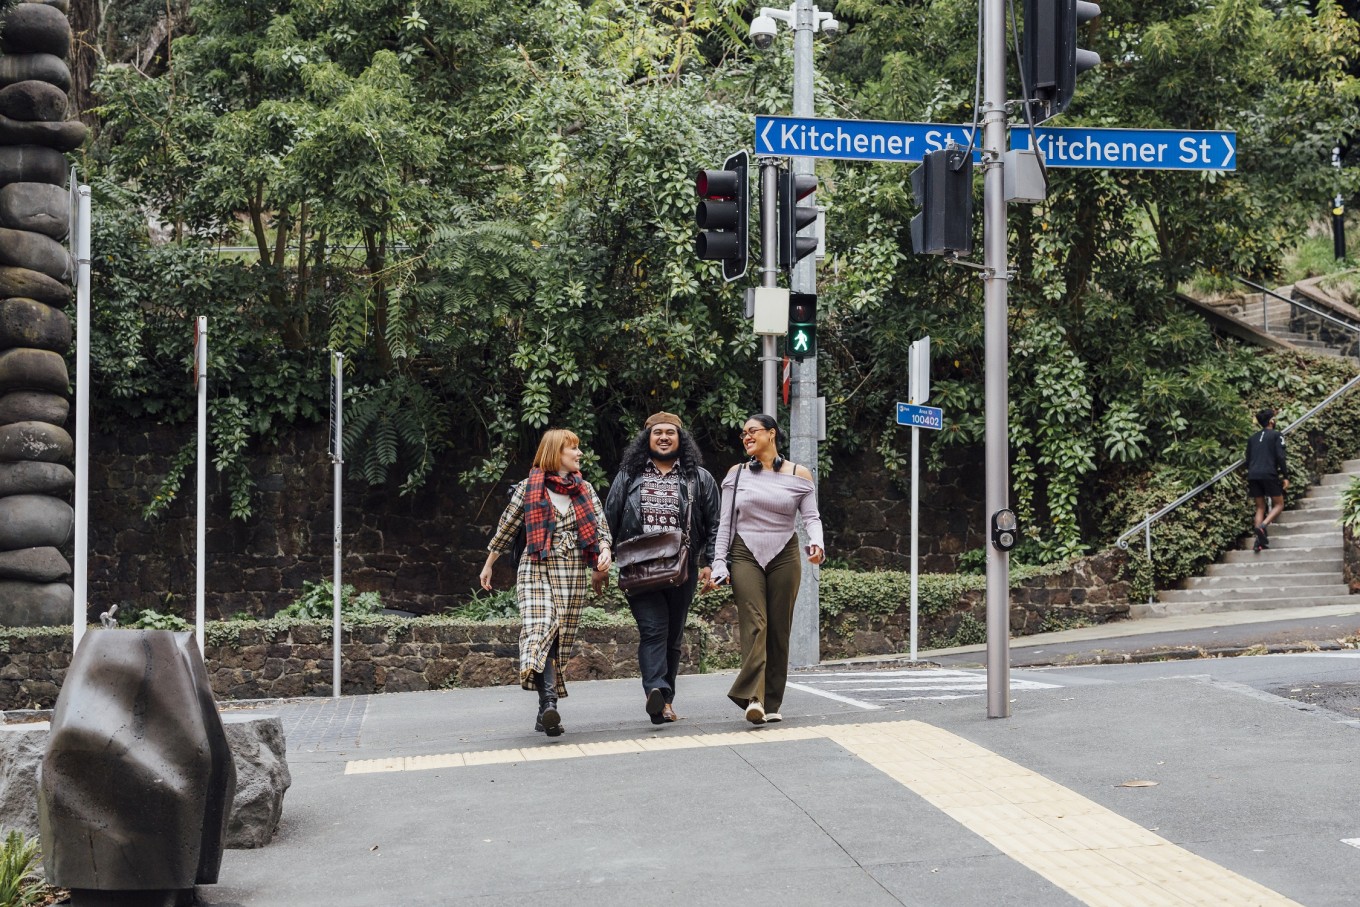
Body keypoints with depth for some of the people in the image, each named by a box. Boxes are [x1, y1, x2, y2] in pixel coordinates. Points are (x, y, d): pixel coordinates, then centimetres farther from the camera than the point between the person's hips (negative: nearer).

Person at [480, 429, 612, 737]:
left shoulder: (585, 489, 13)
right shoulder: (530, 487, 4)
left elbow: (600, 526, 8)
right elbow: (506, 527, 11)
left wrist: (605, 550, -14)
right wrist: (488, 565, 17)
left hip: (573, 573, 3)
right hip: (536, 569, -3)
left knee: (560, 639, 0)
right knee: (539, 630, -21)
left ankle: (546, 712, 6)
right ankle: (550, 703, -34)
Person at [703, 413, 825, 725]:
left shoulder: (799, 475, 7)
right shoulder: (737, 474, 10)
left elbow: (811, 517, 4)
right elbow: (726, 523, 9)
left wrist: (816, 543, -17)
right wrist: (719, 565, 2)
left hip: (784, 557, 1)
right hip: (745, 556, -1)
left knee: (779, 629, 1)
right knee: (754, 624, -16)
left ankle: (772, 703, 7)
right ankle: (753, 698, -27)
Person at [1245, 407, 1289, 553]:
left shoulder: (1252, 438, 17)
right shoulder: (1277, 435, 1)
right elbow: (1280, 457, -9)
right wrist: (1285, 476, -6)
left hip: (1253, 475, 5)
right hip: (1269, 474, -5)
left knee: (1260, 507, 11)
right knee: (1279, 504, 6)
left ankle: (1259, 540, -1)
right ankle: (1263, 525, -20)